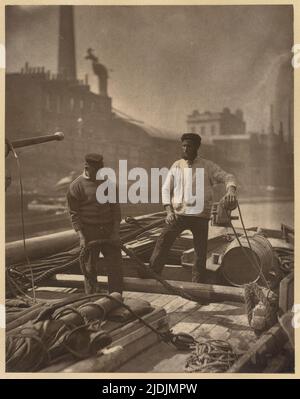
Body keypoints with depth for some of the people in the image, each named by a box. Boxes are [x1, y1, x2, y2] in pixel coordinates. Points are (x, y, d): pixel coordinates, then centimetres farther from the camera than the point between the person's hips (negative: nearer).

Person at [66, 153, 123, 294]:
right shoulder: (76, 186, -6)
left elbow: (115, 207, 7)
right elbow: (74, 213, -7)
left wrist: (116, 231, -1)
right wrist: (81, 236, -14)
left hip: (109, 231, 3)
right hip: (89, 232, -3)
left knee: (115, 265, 3)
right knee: (89, 268, 7)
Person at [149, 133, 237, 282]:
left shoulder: (207, 166, 2)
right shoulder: (176, 166, 10)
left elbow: (227, 176, -4)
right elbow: (166, 189, 10)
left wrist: (231, 189, -28)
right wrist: (169, 210, -4)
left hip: (199, 215, -1)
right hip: (177, 214, 2)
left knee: (200, 251, 4)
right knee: (162, 244, -4)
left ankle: (197, 284, 17)